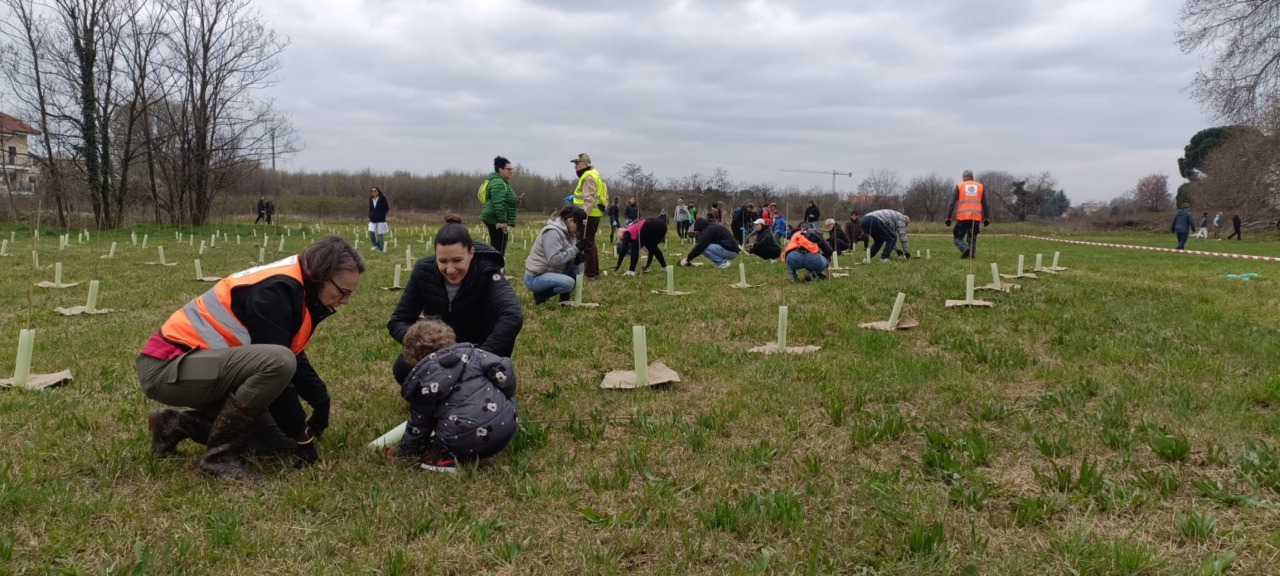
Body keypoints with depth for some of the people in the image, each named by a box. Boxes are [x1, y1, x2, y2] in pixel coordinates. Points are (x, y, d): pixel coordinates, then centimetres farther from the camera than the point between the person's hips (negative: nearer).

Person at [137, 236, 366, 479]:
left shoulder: (295, 287, 6)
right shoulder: (276, 291, -24)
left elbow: (294, 357, 17)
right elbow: (277, 362, -24)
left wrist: (321, 400, 6)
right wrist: (302, 435, -16)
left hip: (204, 366, 10)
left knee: (281, 440, 8)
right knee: (277, 361, -33)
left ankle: (177, 424, 17)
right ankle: (220, 454, -16)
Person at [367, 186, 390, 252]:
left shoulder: (382, 198, -4)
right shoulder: (371, 199, 10)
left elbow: (387, 208, -3)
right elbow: (370, 209, 18)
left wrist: (382, 215, -10)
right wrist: (370, 217, 8)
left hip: (380, 219, -5)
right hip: (373, 220, 5)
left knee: (380, 234, -3)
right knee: (371, 232, -8)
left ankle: (381, 248, 6)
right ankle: (375, 245, 8)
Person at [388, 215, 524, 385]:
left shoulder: (485, 272, -31)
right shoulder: (424, 271, -21)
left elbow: (513, 316, -49)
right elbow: (397, 321, -16)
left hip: (479, 346, -2)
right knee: (402, 369, -24)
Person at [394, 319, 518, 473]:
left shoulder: (422, 383, 11)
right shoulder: (470, 353, 14)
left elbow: (419, 423, 18)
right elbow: (503, 368, 4)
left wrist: (405, 451, 34)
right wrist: (507, 399, 21)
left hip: (466, 441, -1)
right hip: (505, 425, 2)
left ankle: (449, 457, -1)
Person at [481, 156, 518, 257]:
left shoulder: (502, 182, 21)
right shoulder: (498, 183, -14)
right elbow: (498, 204, -24)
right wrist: (502, 221, -26)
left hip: (493, 220, 11)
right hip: (496, 220, -11)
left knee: (494, 248, 14)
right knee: (498, 249, -11)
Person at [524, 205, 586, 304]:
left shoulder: (568, 232, 6)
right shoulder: (552, 232, -22)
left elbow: (565, 256, 9)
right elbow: (553, 259, -30)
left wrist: (578, 257, -13)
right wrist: (576, 249, -27)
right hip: (535, 277, -9)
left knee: (578, 265, 2)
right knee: (568, 283, -29)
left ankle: (564, 297, 5)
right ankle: (540, 294, -7)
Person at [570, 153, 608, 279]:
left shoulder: (589, 177, -15)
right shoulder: (592, 175, 19)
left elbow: (590, 199, -24)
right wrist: (574, 197, 18)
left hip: (589, 216, -11)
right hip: (593, 215, 11)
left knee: (586, 244, -7)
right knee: (590, 243, 17)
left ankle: (590, 273, -4)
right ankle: (594, 271, 24)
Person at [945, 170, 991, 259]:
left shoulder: (959, 186, 7)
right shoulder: (980, 186, 15)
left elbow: (952, 203, 2)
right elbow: (985, 204, 14)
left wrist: (948, 217, 3)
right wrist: (986, 218, 17)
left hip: (962, 217, -2)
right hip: (976, 217, 2)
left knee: (958, 237, 4)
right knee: (972, 239, 13)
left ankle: (965, 249, -22)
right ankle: (972, 255, 2)